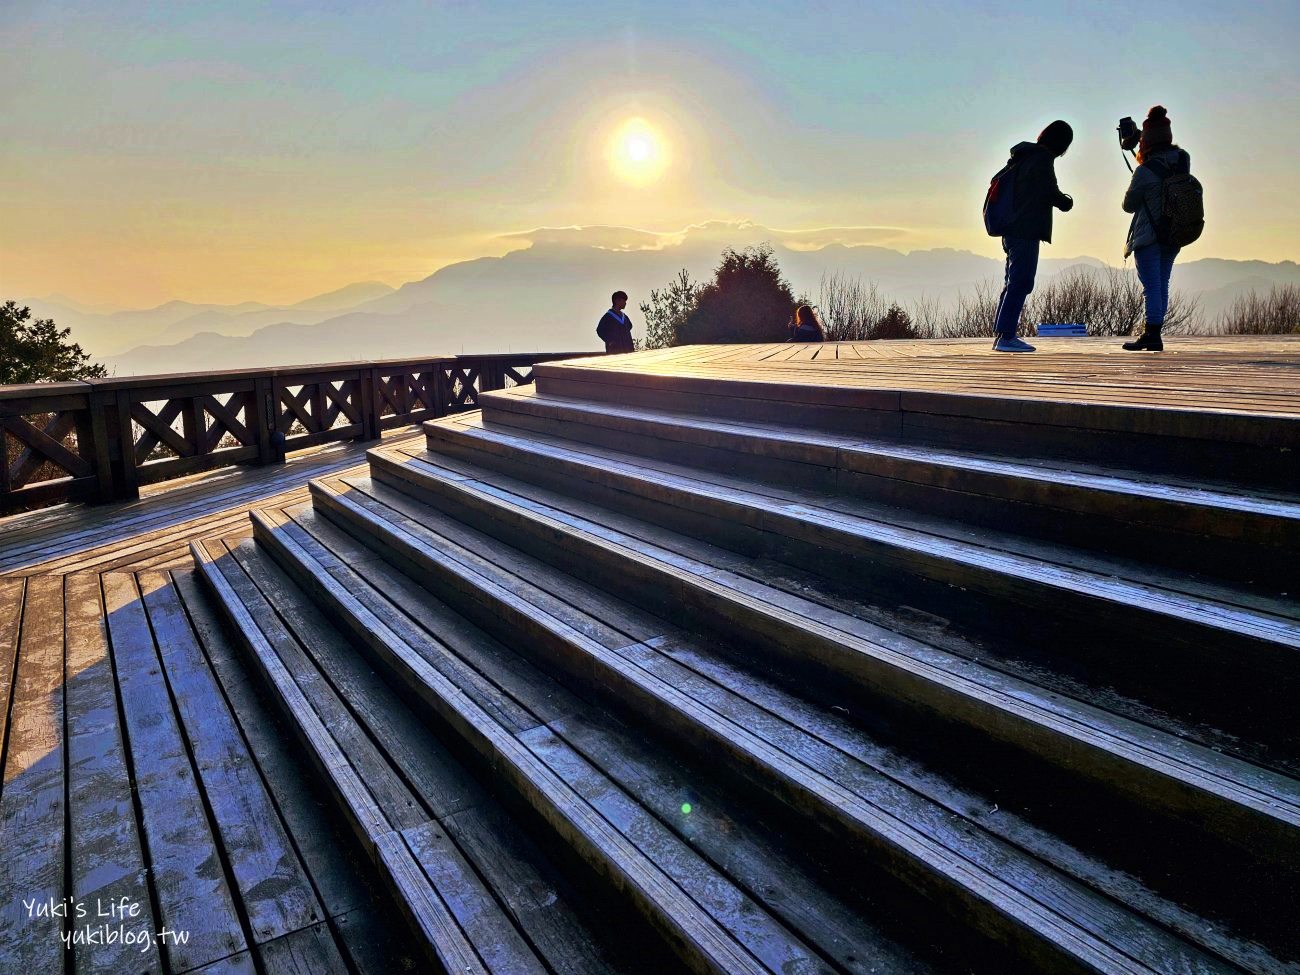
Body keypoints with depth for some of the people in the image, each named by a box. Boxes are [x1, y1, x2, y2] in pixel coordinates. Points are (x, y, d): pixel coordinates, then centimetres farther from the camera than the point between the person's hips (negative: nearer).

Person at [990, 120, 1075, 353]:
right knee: (1021, 282, -10)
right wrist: (1067, 203, 8)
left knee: (1014, 282, 13)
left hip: (1012, 229, 9)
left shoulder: (1023, 156, 17)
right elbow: (1050, 192, -11)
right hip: (1026, 230, -9)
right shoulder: (1042, 159, -9)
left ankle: (1001, 334, 14)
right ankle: (1006, 336, -14)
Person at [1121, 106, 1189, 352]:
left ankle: (1151, 335, -7)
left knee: (1152, 286, -6)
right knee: (1162, 285, 11)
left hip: (1148, 237, -7)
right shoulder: (1183, 159, 1)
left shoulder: (1145, 171, -17)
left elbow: (1129, 205, -6)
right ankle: (1153, 335, 16)